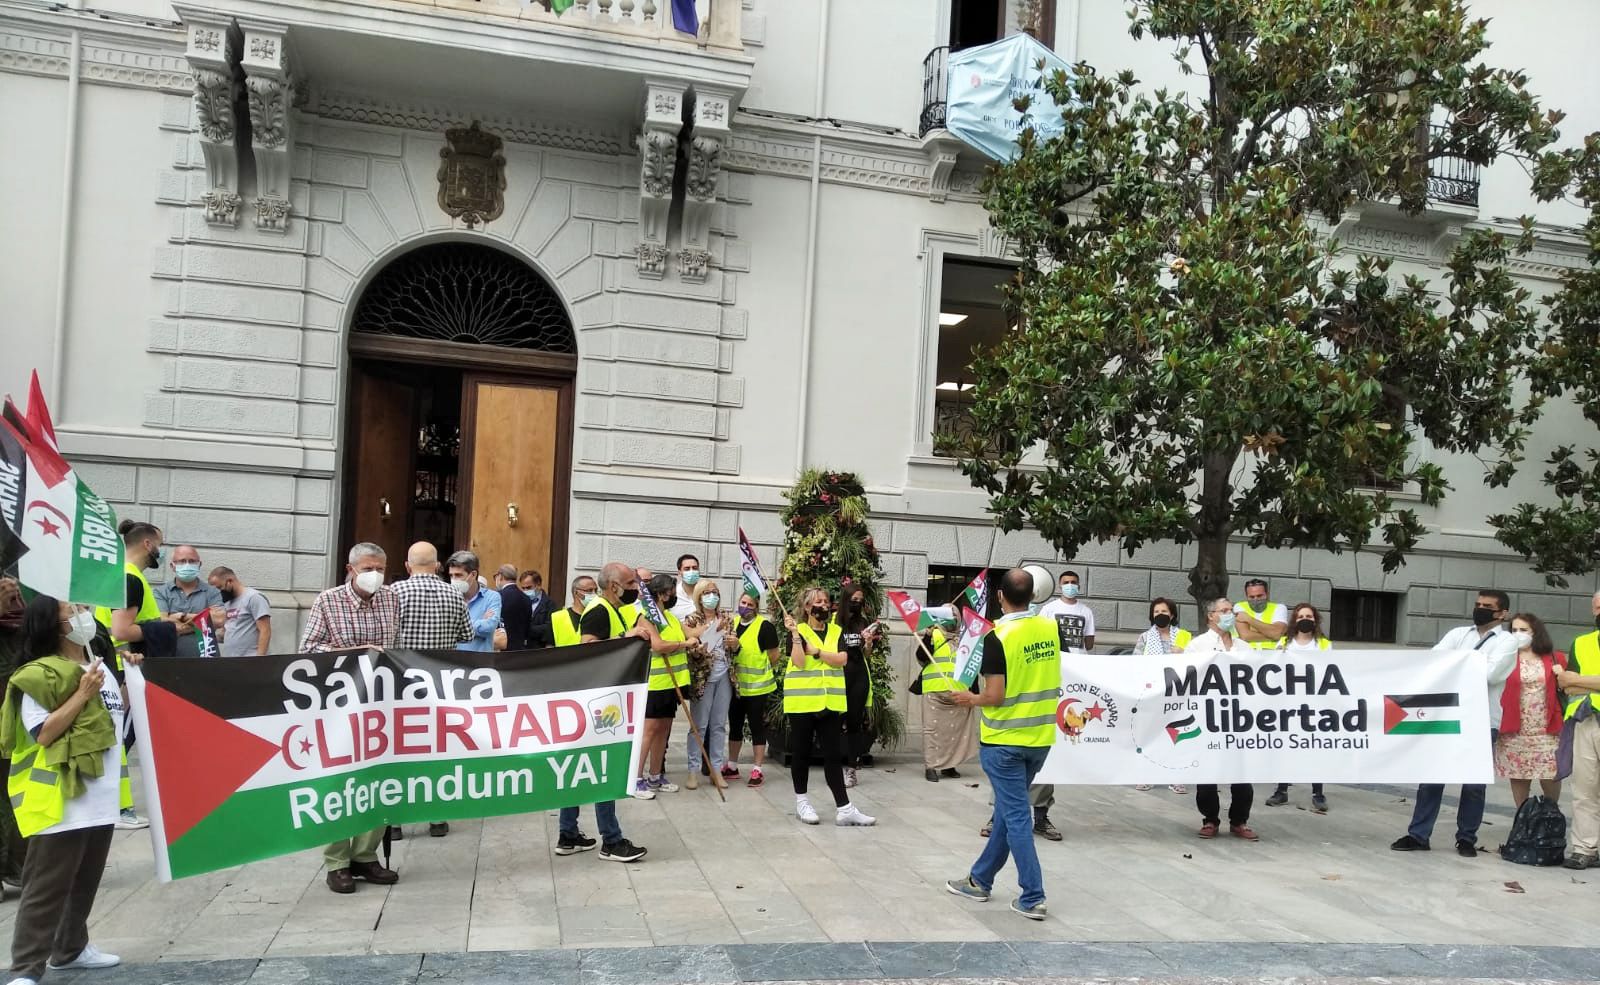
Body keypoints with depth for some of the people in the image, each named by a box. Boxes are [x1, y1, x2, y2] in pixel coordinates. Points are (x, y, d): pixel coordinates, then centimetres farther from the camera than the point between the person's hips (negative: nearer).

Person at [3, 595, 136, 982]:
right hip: (60, 801, -8)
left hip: (100, 798, 8)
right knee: (47, 889, -3)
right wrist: (83, 694, -23)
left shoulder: (99, 666, 11)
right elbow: (43, 735, -22)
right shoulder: (39, 676, -14)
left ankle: (70, 948, 33)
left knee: (85, 882, 19)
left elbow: (117, 715, 23)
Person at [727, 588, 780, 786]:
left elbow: (774, 657, -9)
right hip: (736, 686, 6)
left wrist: (761, 673, 1)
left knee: (757, 727, 3)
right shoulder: (733, 623, 7)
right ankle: (732, 766, 28)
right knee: (735, 725, 16)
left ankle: (757, 770, 13)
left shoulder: (765, 626, -13)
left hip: (757, 687, -6)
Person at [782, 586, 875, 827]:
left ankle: (844, 808, 0)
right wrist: (795, 633, -19)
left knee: (834, 755, 1)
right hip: (802, 703, -3)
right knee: (801, 752, 8)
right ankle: (802, 802, 22)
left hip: (830, 703, 3)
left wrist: (815, 651, -12)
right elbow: (799, 662, -15)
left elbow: (841, 659, -6)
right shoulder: (798, 631, -1)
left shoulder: (837, 631, 9)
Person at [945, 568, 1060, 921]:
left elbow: (995, 696, -18)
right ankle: (980, 880, 28)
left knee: (1016, 816, 1)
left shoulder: (997, 637, -18)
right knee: (1008, 809, 16)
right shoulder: (1051, 627, -1)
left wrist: (970, 700, 0)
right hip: (1041, 737, 6)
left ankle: (1033, 898, 3)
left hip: (1004, 740, -6)